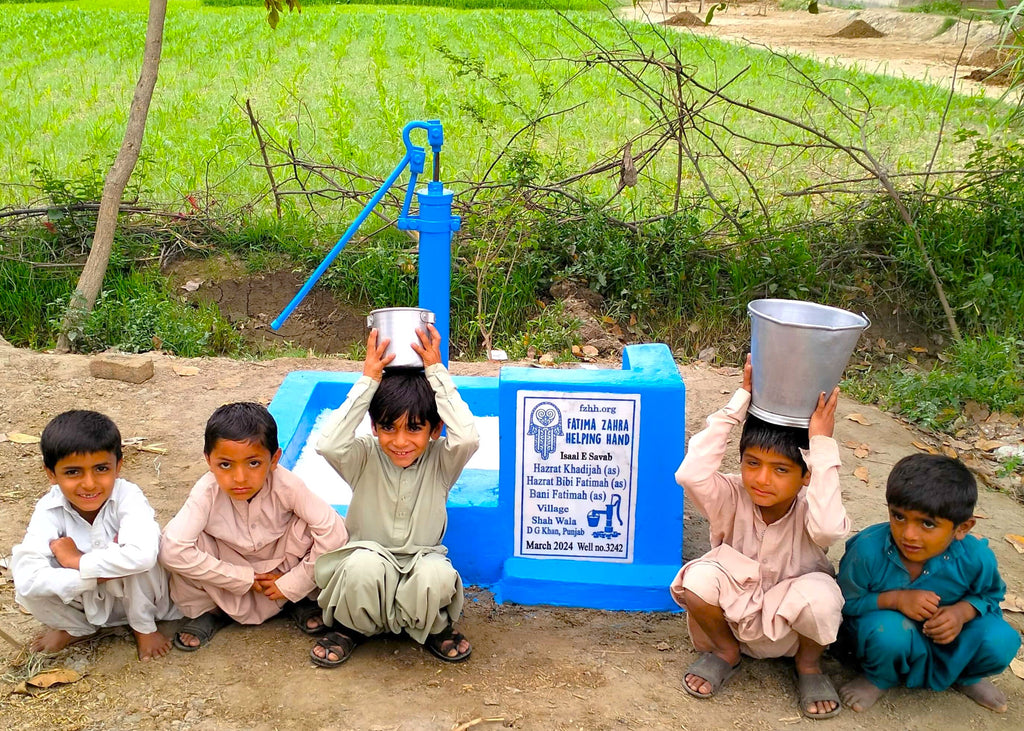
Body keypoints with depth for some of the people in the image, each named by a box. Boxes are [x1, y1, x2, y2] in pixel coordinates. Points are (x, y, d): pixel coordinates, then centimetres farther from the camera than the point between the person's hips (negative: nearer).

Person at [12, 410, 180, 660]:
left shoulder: (128, 496, -26)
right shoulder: (49, 509, -20)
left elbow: (143, 554, -47)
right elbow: (27, 579, -34)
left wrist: (75, 560, -34)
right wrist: (99, 573, -39)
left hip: (133, 595, -2)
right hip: (84, 601, 2)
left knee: (137, 560, -33)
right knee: (27, 590, -25)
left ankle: (143, 627, -3)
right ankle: (80, 630, 7)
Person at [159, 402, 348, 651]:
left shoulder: (287, 486, -28)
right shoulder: (207, 492, -28)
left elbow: (334, 532, -32)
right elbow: (172, 550, -37)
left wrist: (292, 584, -23)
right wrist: (241, 579, -28)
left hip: (280, 568, 0)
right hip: (231, 568, 0)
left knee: (308, 527, -30)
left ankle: (303, 600, -1)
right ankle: (207, 611, 2)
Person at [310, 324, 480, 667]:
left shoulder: (440, 461, -8)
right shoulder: (365, 459, -8)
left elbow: (468, 437, -31)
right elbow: (328, 444, -31)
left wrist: (436, 372, -26)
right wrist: (369, 379, -28)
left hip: (422, 564, 0)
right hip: (371, 558, 0)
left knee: (436, 574, -36)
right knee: (363, 565, -36)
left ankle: (434, 628, 0)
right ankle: (351, 627, -1)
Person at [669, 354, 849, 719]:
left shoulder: (808, 510, -21)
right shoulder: (732, 498, -19)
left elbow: (828, 527, -47)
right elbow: (690, 474, -41)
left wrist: (822, 443, -43)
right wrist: (740, 401, -38)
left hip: (791, 627, 0)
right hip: (733, 615, 1)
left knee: (819, 594, -35)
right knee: (699, 577, -31)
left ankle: (808, 663, 2)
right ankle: (725, 651, 3)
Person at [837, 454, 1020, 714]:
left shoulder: (976, 558, -21)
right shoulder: (868, 550, -29)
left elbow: (990, 595, 0)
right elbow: (845, 602, -17)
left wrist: (963, 611, -22)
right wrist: (895, 599, -32)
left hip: (944, 634, 3)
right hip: (886, 624, -3)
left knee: (1001, 640, -22)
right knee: (889, 631, -39)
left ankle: (966, 677, 16)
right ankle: (879, 679, 0)